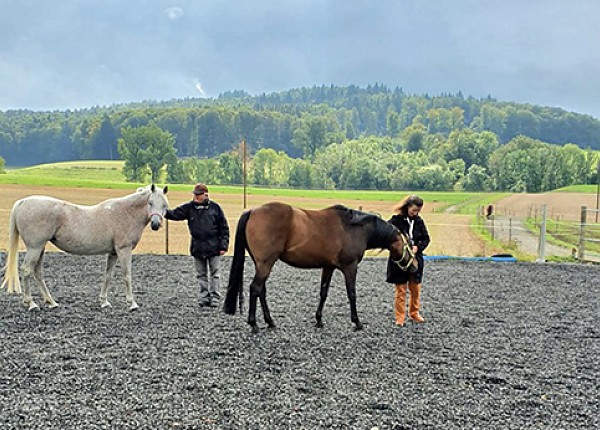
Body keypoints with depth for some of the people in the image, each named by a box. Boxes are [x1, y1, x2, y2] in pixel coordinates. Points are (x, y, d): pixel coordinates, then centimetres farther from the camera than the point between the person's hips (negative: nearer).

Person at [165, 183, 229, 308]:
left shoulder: (215, 207, -6)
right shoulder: (189, 207, 0)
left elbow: (224, 228, -3)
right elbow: (175, 214, -9)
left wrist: (223, 246, -7)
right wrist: (165, 212, -30)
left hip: (213, 247, -3)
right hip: (197, 248, 3)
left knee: (215, 273, 5)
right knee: (201, 274, 12)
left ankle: (215, 297, 14)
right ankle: (204, 298, 22)